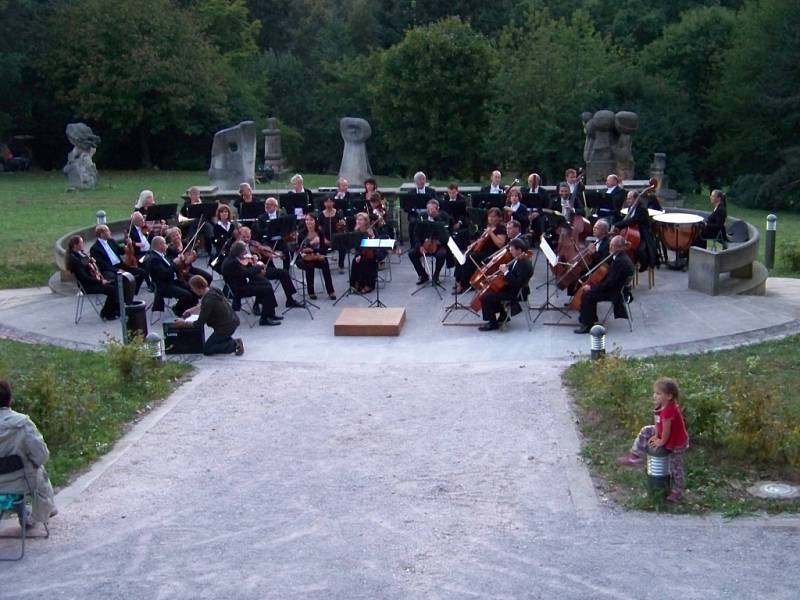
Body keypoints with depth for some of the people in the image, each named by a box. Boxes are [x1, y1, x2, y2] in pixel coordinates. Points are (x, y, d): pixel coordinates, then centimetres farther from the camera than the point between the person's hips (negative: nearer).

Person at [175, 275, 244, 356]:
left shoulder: (208, 301, -27)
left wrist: (184, 323, -4)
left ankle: (234, 345, -5)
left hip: (226, 328, -9)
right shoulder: (212, 290, -2)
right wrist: (192, 310, 26)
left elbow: (199, 324, -17)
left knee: (206, 350, 4)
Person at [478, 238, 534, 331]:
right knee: (491, 290, 24)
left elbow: (518, 283, -31)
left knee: (486, 297, -17)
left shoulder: (524, 264, -25)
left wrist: (506, 272, -27)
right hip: (511, 288, 11)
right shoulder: (518, 260, 5)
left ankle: (493, 323, -4)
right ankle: (503, 315, 29)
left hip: (517, 293, -11)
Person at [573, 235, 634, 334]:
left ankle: (586, 325, -8)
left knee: (587, 295, -17)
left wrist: (591, 287, -19)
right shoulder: (621, 257, 6)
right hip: (615, 286, 11)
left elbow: (609, 283, -26)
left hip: (616, 292, -11)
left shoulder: (620, 261, -27)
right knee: (591, 291, 17)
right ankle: (591, 318, 24)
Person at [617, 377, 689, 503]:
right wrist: (656, 436, -1)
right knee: (646, 431, 6)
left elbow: (666, 429, -30)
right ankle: (636, 457, 11)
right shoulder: (660, 407, -9)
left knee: (675, 468, 7)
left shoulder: (669, 410, -38)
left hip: (676, 444, -9)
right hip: (666, 437, 9)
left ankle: (677, 493, 24)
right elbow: (658, 423, 2)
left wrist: (662, 442, -17)